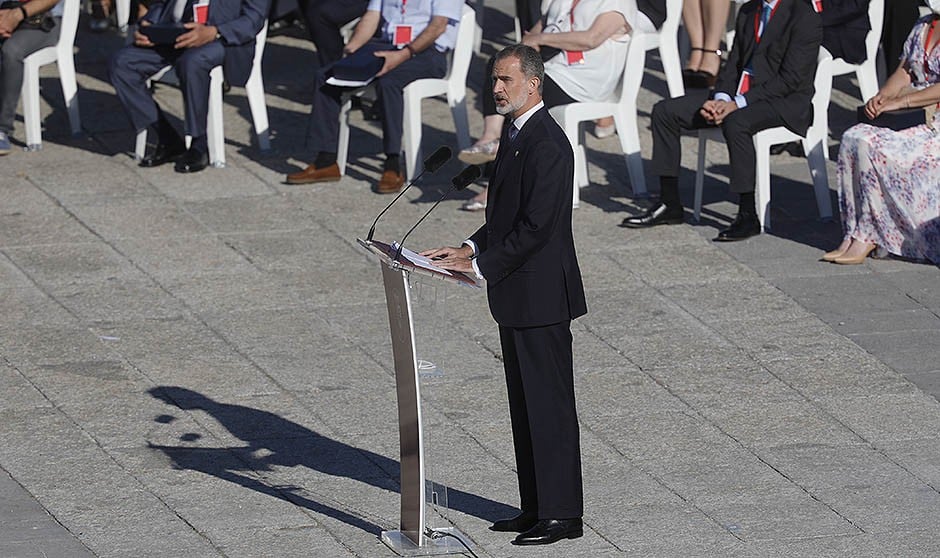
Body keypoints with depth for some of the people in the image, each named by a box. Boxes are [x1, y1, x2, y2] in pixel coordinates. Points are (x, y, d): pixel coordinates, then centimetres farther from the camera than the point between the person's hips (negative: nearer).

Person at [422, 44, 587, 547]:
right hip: (516, 296, 10)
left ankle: (562, 514, 1)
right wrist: (471, 248, 6)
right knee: (525, 406, 15)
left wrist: (479, 264, -20)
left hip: (541, 295, -10)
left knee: (549, 406, -4)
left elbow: (536, 226, -23)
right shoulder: (514, 134, 13)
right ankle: (536, 507, 22)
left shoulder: (546, 145, -19)